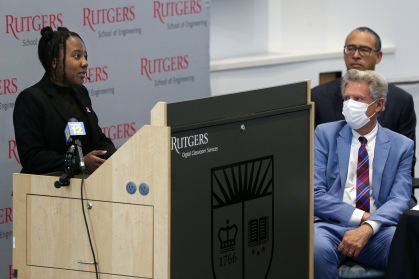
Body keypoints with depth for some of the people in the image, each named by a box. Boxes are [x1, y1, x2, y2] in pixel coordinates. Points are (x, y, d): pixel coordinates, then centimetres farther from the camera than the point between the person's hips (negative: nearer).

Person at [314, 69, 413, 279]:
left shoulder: (401, 146, 13)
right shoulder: (325, 134, 11)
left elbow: (399, 199, -1)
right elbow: (315, 193, 1)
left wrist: (368, 228, -20)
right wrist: (360, 217, -11)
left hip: (376, 230, 1)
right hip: (331, 225, -1)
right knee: (317, 248, -37)